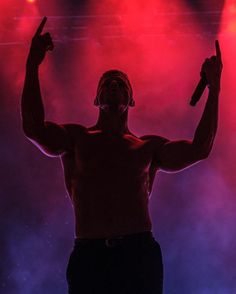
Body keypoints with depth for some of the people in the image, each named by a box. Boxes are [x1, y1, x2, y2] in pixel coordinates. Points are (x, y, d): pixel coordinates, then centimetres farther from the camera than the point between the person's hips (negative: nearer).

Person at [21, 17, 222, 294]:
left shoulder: (148, 146, 20)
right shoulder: (77, 138, 16)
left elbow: (198, 149, 10)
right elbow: (34, 128, -1)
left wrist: (214, 89, 10)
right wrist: (32, 66, -3)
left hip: (140, 253, 1)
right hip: (88, 257, -1)